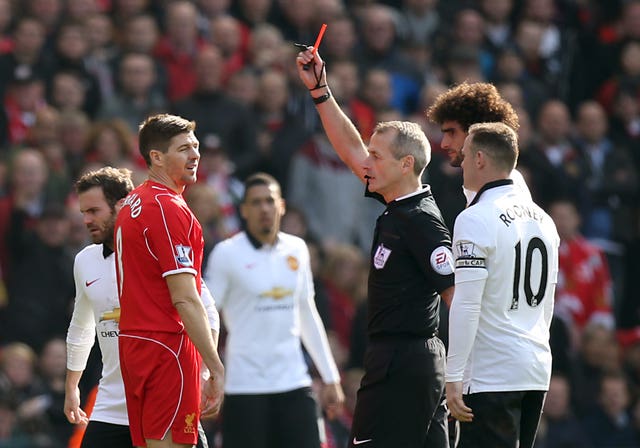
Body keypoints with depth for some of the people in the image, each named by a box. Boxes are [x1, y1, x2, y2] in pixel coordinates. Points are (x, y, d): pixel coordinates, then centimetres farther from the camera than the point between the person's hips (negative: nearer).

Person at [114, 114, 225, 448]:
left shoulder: (133, 203, 16)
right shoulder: (169, 209, -15)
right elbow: (184, 299, -19)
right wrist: (215, 367, -18)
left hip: (134, 342, 10)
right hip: (168, 345, -10)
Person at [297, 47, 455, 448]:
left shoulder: (422, 221, -15)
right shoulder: (399, 208, 11)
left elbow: (457, 296, -17)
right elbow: (352, 151, 22)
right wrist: (319, 90, 21)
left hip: (400, 365, -9)